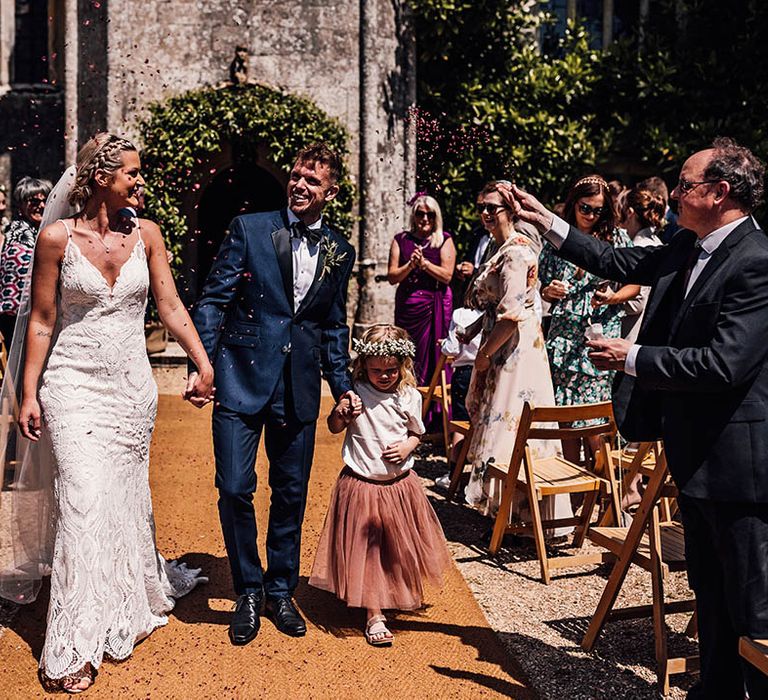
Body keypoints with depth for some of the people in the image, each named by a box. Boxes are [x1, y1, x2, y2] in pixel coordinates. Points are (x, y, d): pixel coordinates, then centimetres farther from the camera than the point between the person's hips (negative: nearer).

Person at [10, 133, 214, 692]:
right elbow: (41, 321, -2)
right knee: (86, 499, -9)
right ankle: (74, 646, 0)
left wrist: (204, 363, -7)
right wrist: (29, 394, -3)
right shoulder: (57, 238, -6)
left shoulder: (146, 234, 2)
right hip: (75, 384, -3)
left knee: (128, 496, 13)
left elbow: (171, 306, 2)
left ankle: (131, 599, 37)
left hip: (132, 385, 3)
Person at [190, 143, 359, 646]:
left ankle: (281, 591, 29)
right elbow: (214, 299, -2)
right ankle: (248, 591, 18)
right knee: (235, 489, -5)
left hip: (300, 388, 3)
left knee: (292, 492, 10)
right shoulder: (250, 229, 0)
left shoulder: (340, 252, 10)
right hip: (242, 378, -3)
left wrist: (343, 385, 10)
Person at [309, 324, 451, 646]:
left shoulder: (409, 397, -4)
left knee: (398, 547, 16)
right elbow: (334, 428, 5)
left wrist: (407, 447, -11)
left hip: (399, 484, 2)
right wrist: (339, 414, -17)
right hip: (360, 485, -2)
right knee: (366, 549, 3)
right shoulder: (355, 393, -8)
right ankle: (373, 614, 13)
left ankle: (401, 596, 42)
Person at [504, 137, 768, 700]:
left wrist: (632, 357, -19)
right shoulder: (688, 248, 6)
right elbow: (622, 263, 16)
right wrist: (544, 221, 14)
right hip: (695, 451, 10)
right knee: (709, 588, 23)